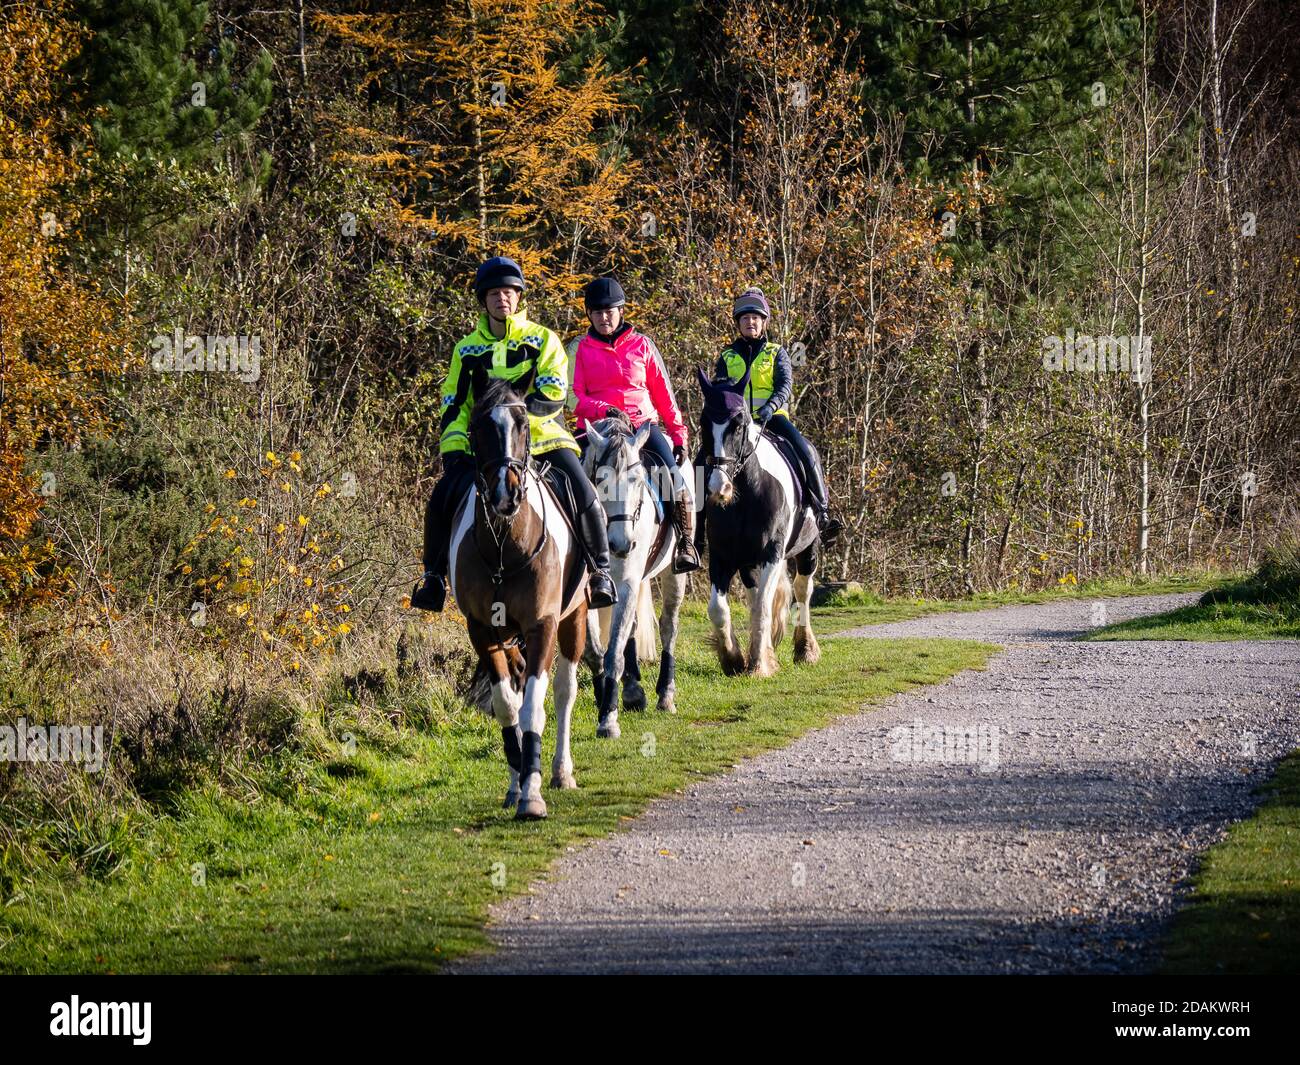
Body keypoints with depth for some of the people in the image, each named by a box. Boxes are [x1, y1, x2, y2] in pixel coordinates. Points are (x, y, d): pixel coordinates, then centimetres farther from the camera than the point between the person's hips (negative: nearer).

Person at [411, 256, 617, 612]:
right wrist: (453, 449, -4)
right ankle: (433, 574, 1)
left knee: (583, 497, -22)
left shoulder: (542, 340, 3)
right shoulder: (467, 350, 11)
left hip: (542, 439, -2)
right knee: (442, 498, -16)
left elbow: (554, 395, -8)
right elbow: (454, 406, 11)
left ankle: (599, 569, -4)